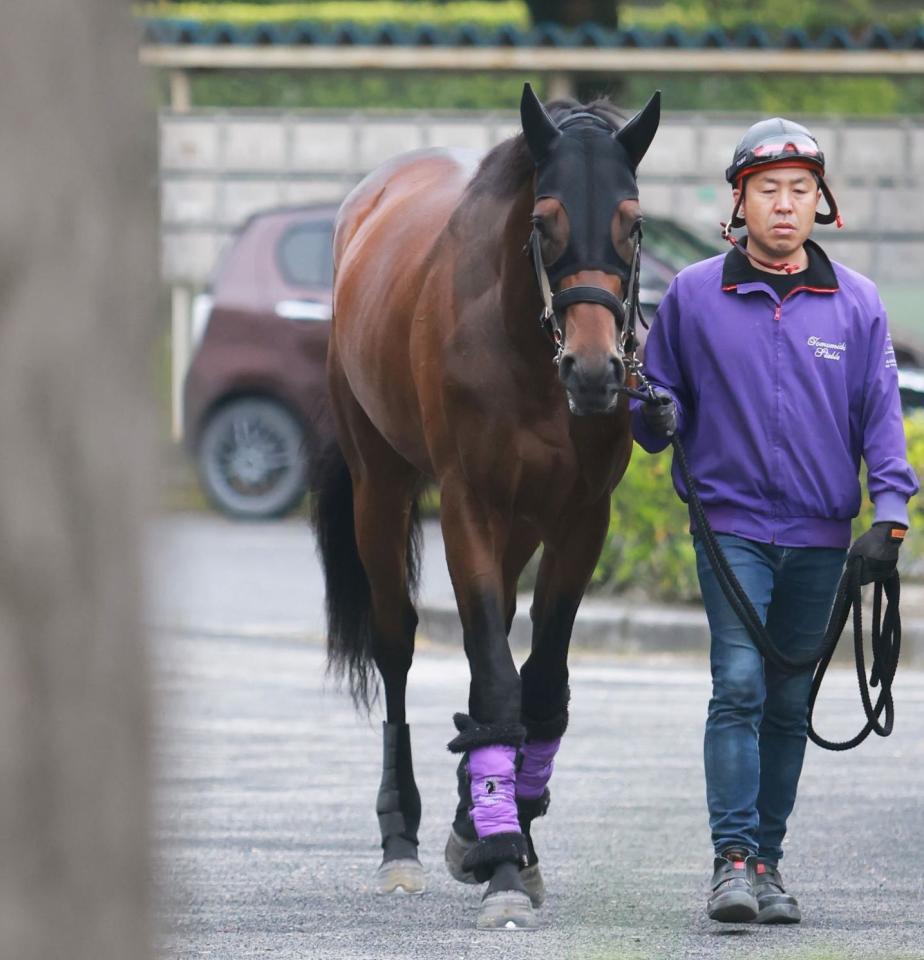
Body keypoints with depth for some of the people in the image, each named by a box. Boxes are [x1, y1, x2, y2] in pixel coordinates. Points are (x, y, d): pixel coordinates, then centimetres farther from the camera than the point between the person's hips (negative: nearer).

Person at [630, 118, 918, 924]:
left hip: (821, 537, 2)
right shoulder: (694, 296, 1)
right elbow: (660, 400, 10)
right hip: (732, 523, -2)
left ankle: (769, 860, 17)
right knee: (739, 685, -15)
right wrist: (653, 418, -14)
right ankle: (734, 862, -17)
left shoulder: (856, 302, 3)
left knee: (791, 704, 8)